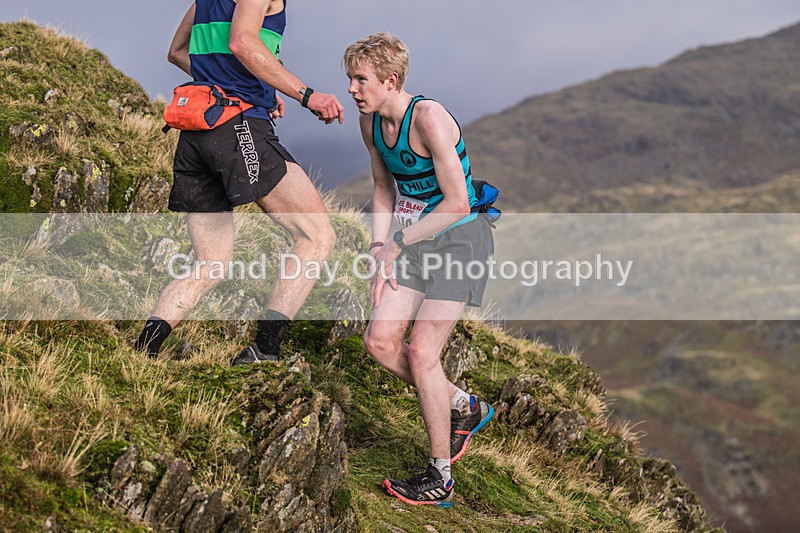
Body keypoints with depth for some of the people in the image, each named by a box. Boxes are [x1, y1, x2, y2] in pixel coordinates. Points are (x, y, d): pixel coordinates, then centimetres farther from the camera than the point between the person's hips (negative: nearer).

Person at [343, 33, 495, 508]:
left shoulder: (428, 118, -24)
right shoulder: (371, 121, 2)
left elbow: (458, 204, -25)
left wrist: (398, 243, -18)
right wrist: (380, 250, 4)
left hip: (460, 238, -8)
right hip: (414, 239, 8)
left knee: (421, 351, -13)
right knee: (380, 341, -2)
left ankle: (440, 478, 0)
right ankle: (463, 407, 21)